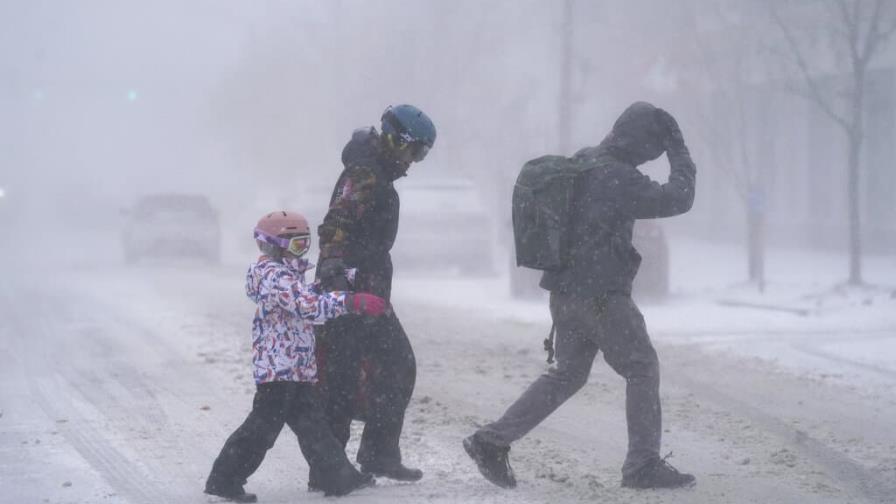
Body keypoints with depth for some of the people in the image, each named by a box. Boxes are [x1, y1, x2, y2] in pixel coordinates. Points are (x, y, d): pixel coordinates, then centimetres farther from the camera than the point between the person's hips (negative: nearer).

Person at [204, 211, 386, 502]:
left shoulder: (288, 274, 17)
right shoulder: (276, 276, -17)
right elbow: (310, 306, -29)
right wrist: (353, 302, -31)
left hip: (298, 369, 11)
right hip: (280, 368, -11)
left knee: (312, 425, 13)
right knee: (264, 426, -6)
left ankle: (340, 477, 18)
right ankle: (224, 480, 1)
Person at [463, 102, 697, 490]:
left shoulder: (581, 163, 8)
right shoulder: (617, 177, -20)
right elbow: (677, 200, -19)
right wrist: (680, 153, -8)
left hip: (565, 290, 9)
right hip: (602, 295, -9)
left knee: (567, 374, 17)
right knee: (642, 368, 4)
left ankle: (492, 441, 13)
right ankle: (643, 465, 6)